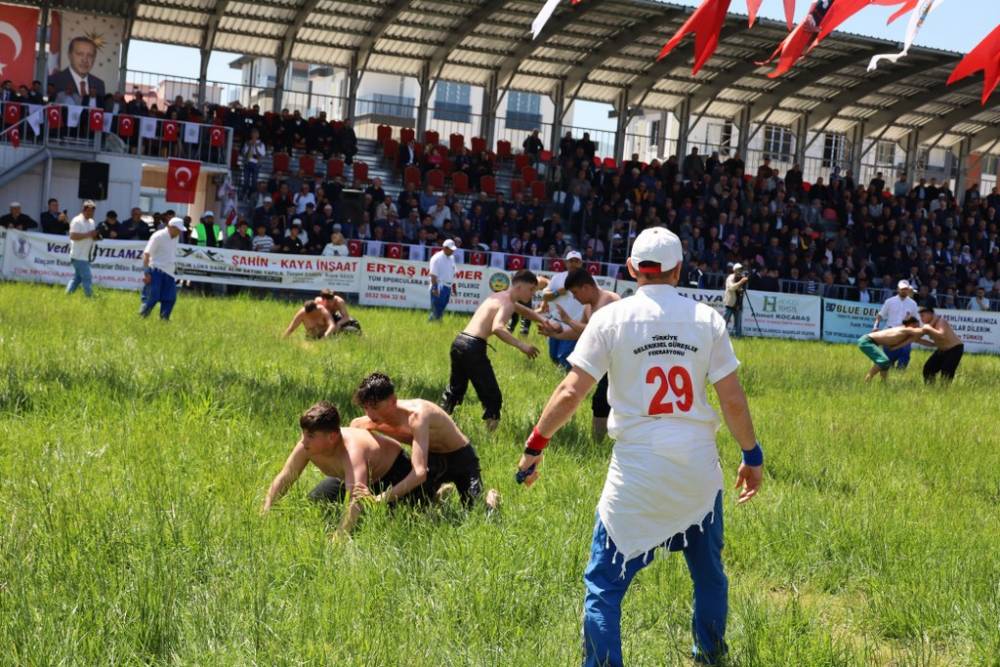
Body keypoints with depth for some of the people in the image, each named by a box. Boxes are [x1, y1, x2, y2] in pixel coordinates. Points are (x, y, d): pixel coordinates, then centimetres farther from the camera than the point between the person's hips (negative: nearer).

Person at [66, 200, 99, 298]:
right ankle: (89, 296, -8)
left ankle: (67, 295, 19)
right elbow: (73, 236, -21)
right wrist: (88, 234, -22)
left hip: (86, 256, 9)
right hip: (79, 256, -9)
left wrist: (95, 236, 1)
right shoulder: (77, 221, -11)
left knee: (77, 278, 12)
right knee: (87, 278, -10)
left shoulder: (92, 222, 16)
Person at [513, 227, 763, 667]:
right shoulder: (706, 319, 0)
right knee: (709, 572, 24)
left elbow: (570, 393, -8)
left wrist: (534, 447, 2)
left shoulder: (612, 317, -4)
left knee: (604, 582, 6)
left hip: (636, 472, -3)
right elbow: (732, 399, -1)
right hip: (699, 469, 3)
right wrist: (752, 456, 11)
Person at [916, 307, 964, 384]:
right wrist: (919, 340, 0)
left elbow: (942, 335, -42)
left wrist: (929, 329, -32)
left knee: (946, 372, -19)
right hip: (943, 349, 9)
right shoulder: (930, 325, 2)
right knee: (928, 368, 3)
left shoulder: (940, 321, -22)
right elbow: (934, 344, 8)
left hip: (955, 348, -9)